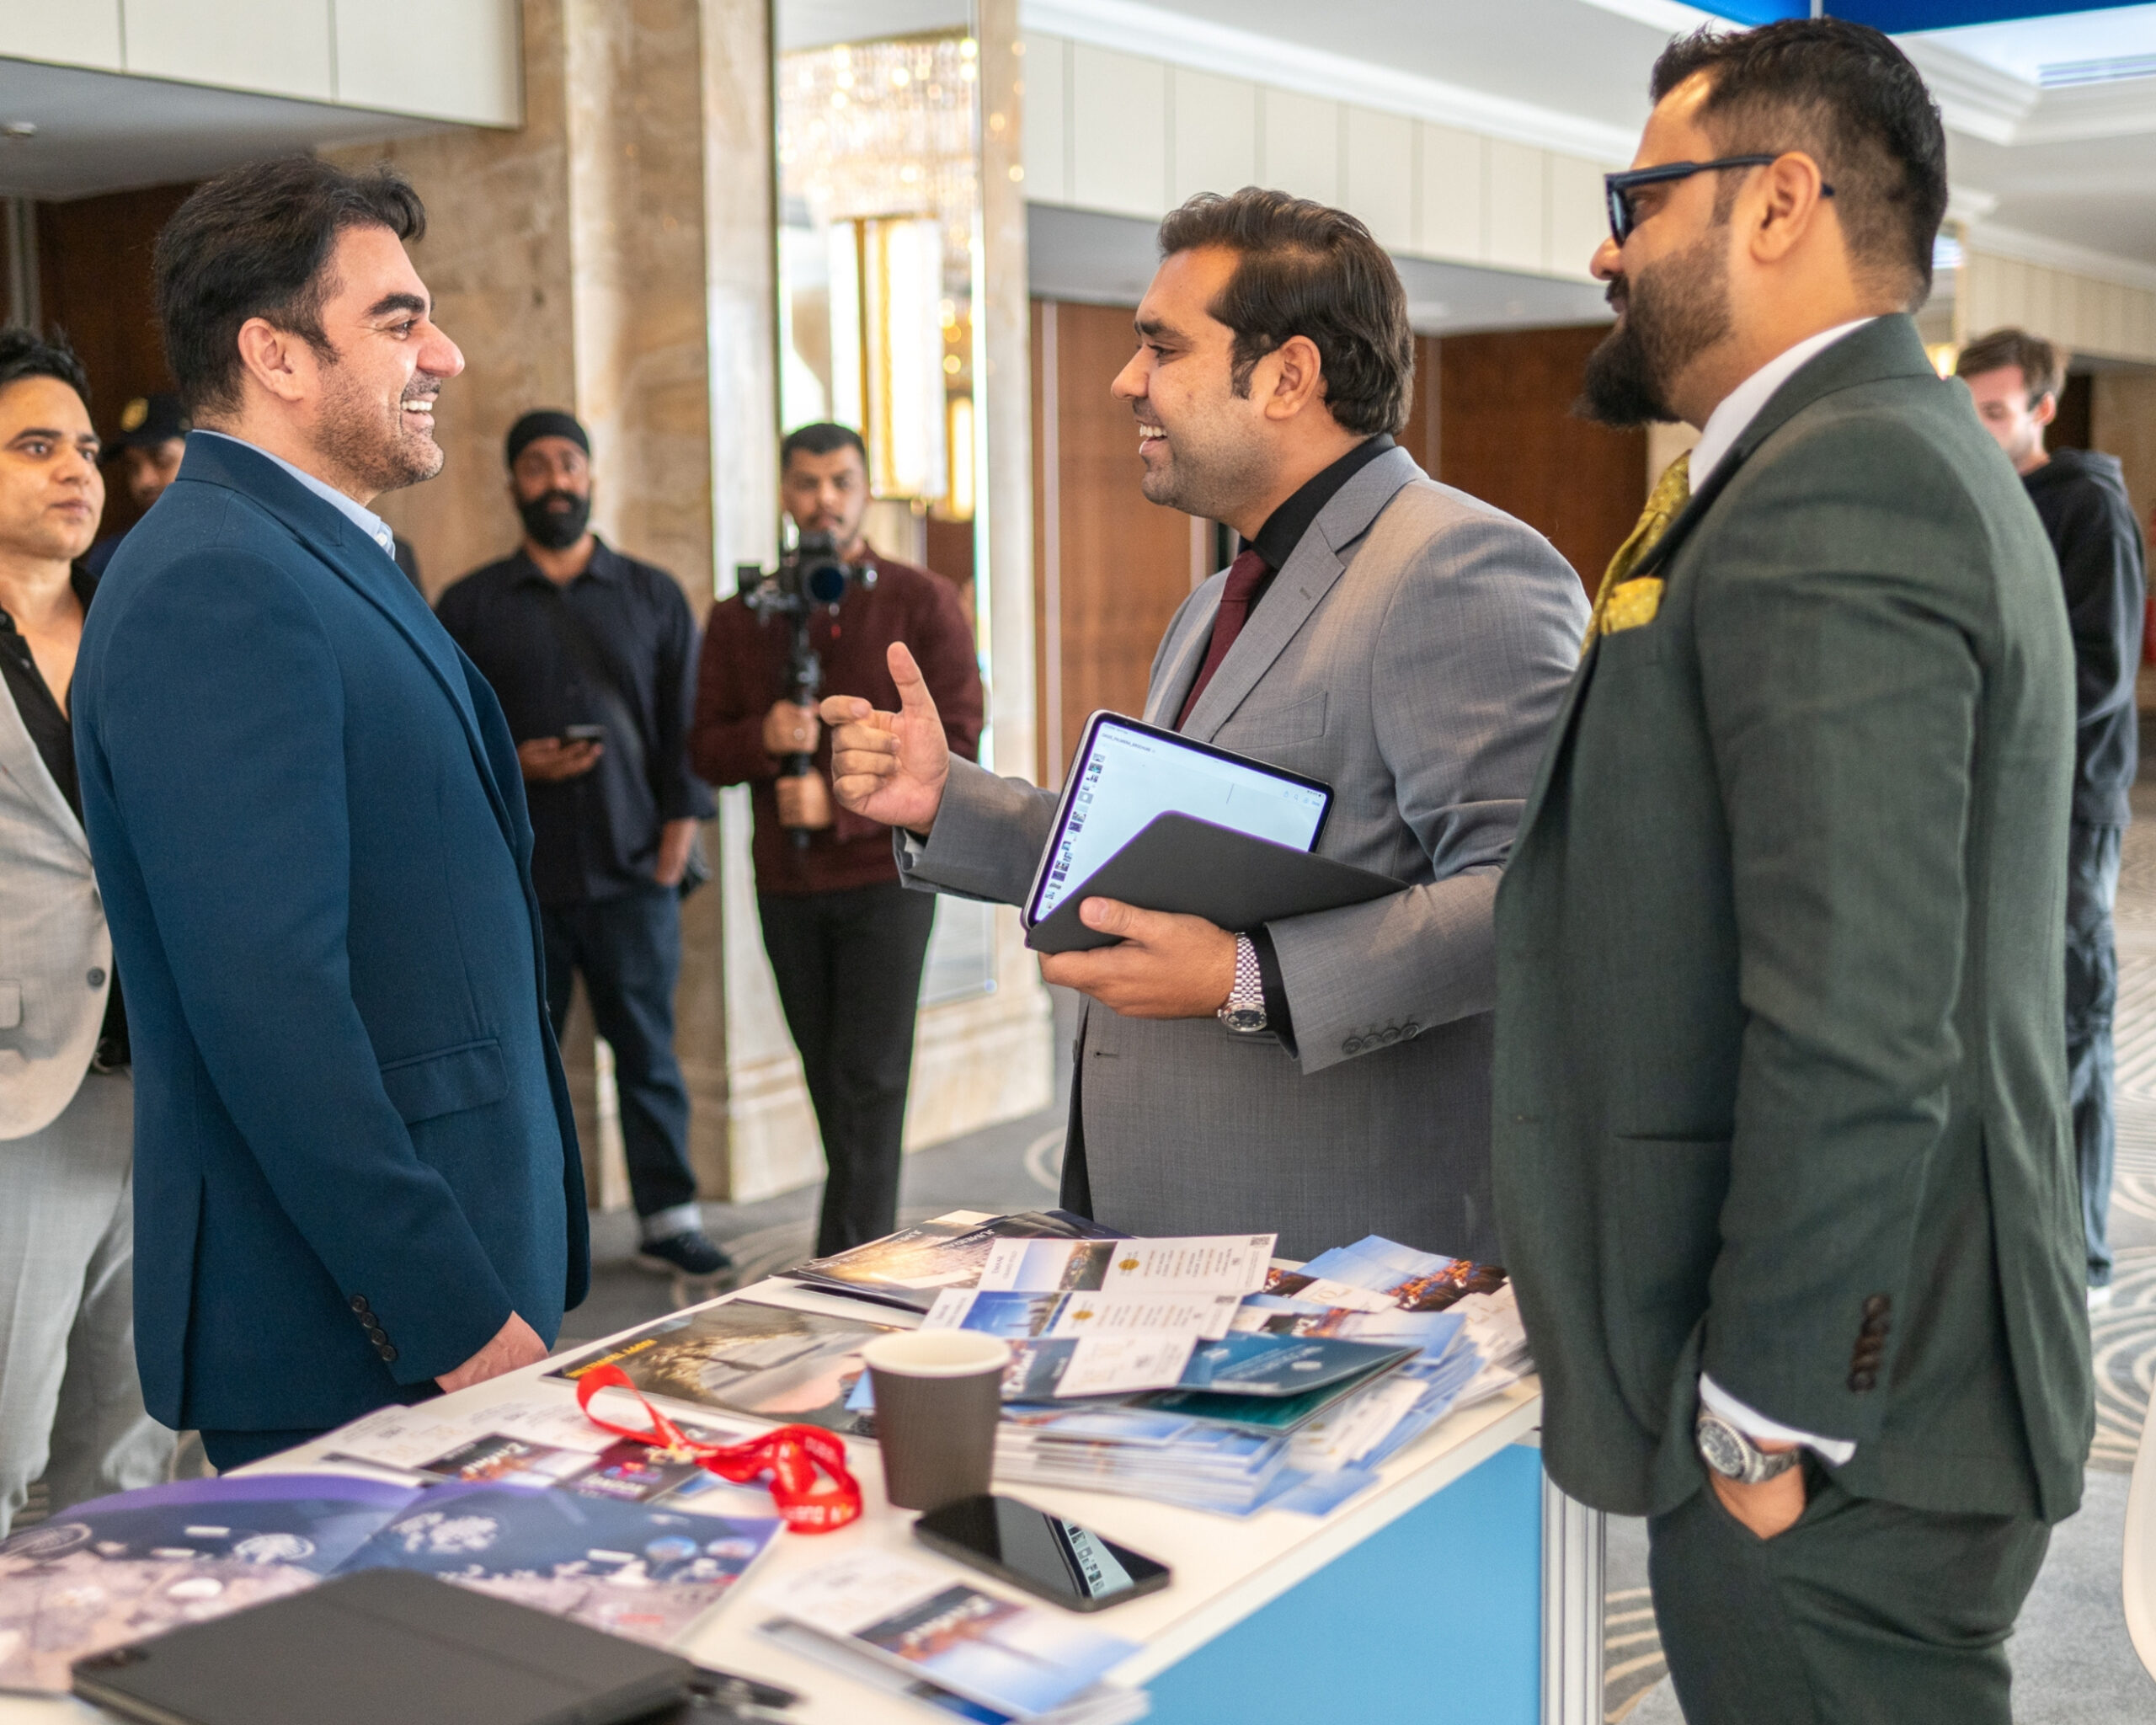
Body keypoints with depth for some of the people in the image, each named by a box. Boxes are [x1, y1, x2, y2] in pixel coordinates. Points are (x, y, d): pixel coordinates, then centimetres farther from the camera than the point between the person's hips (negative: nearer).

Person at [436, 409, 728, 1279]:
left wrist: (679, 827, 0)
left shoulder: (652, 595, 11)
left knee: (648, 1049, 3)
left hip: (632, 871, 0)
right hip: (514, 879, 0)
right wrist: (511, 762, -10)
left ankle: (668, 1217, 11)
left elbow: (685, 725, 9)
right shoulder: (470, 606, 9)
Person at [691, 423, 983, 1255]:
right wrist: (765, 738, -16)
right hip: (786, 883, 4)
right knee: (830, 1082, 11)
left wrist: (840, 802, -18)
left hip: (885, 875, -4)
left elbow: (953, 745, -8)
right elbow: (707, 750, 7)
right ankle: (867, 1239, 23)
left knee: (869, 1080, -7)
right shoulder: (740, 616, 9)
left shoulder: (922, 603, -1)